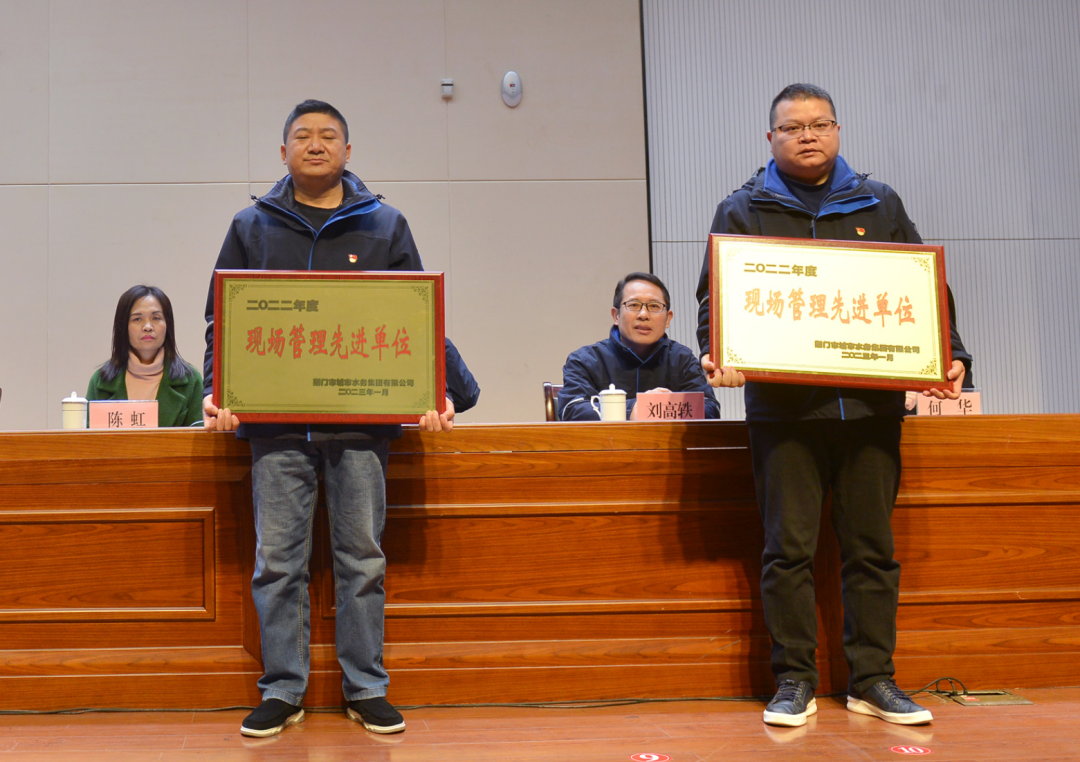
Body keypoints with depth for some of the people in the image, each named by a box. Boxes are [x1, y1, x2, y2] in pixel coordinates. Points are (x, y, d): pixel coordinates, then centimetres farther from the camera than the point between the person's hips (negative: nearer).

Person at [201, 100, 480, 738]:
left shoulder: (385, 227, 10)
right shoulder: (252, 228, 11)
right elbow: (224, 320, 9)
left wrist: (440, 392, -7)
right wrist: (219, 392, -6)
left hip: (362, 421, 0)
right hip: (276, 421, 1)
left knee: (362, 558, 5)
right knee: (278, 560, 3)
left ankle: (368, 690, 15)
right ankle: (283, 692, 14)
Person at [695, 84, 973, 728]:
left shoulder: (880, 205, 15)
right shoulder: (743, 211, 9)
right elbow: (716, 297, 4)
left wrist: (951, 356, 0)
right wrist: (718, 355, -15)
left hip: (872, 404, 2)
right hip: (784, 407, -2)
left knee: (873, 548, 6)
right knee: (788, 549, -1)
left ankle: (874, 680, 16)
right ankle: (795, 681, 10)